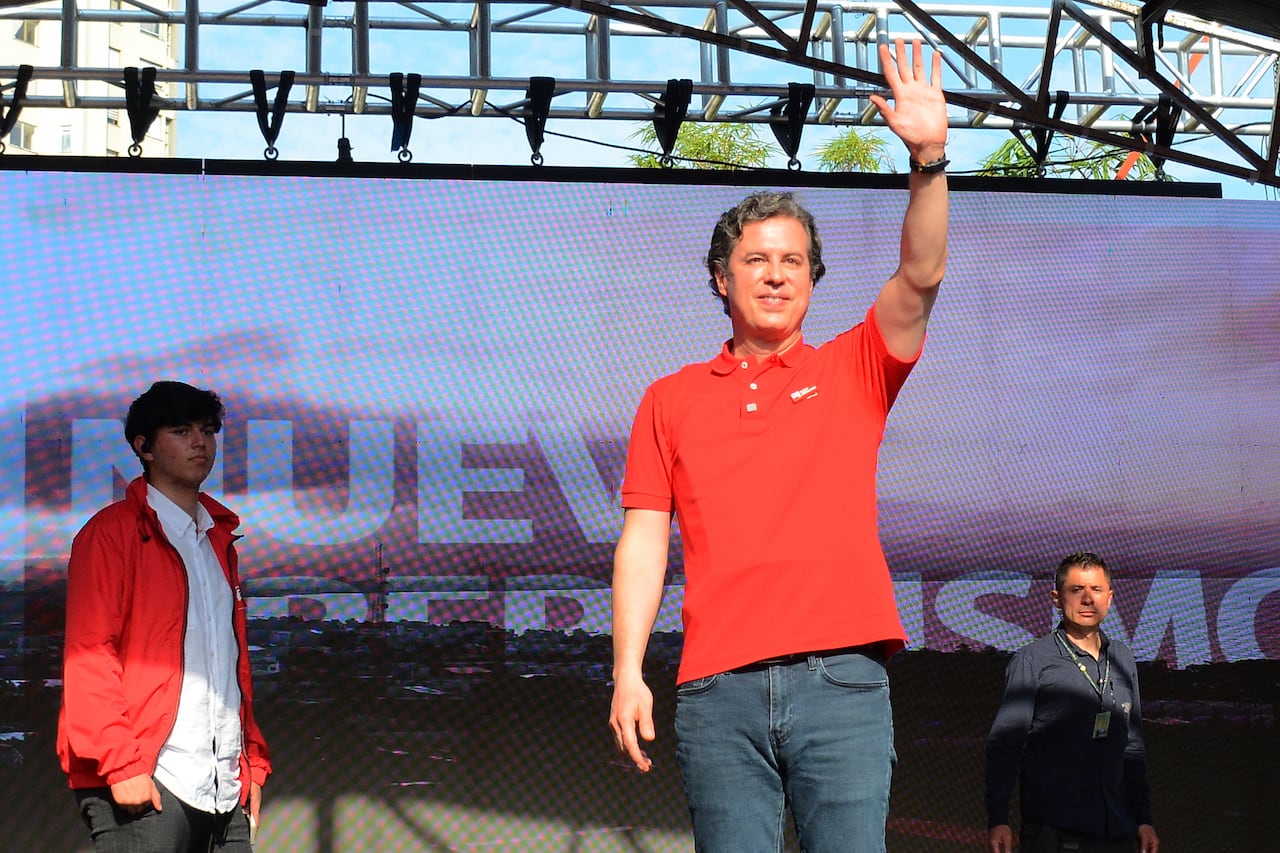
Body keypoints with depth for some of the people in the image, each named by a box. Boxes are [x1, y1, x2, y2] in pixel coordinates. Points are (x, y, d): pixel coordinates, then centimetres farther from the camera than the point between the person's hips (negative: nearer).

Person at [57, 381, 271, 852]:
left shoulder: (218, 537, 21)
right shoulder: (113, 532, -1)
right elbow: (88, 655, -8)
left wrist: (252, 760, 16)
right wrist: (120, 762, -15)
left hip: (225, 789, 7)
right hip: (146, 787, -6)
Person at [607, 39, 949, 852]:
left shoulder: (853, 372, 14)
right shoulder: (671, 400, 16)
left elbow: (920, 278, -2)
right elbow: (644, 540, 10)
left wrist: (929, 158, -16)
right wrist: (628, 673, 0)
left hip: (842, 678, -1)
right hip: (719, 689, 1)